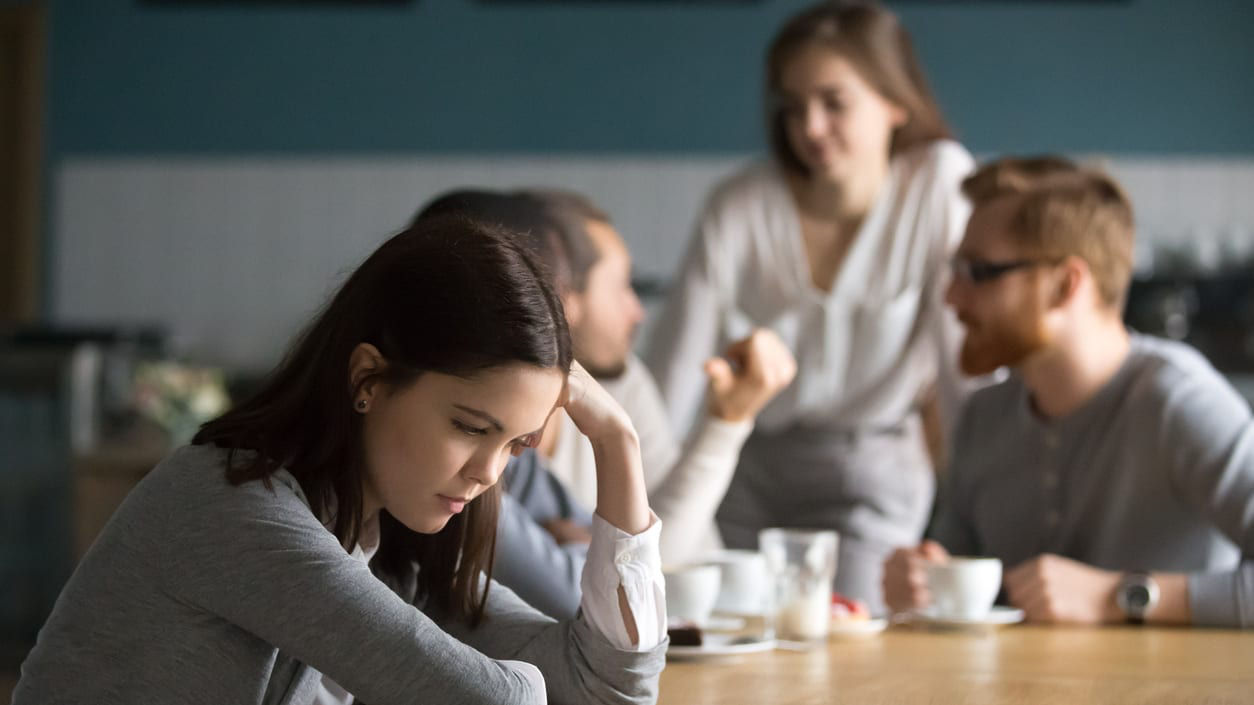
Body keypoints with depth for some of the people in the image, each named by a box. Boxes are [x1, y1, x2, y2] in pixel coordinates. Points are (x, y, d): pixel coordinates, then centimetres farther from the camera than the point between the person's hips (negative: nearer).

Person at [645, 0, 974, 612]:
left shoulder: (940, 184, -12)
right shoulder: (739, 211, -12)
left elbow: (972, 359, -11)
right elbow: (670, 383, -10)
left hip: (870, 472, -1)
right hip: (741, 466, 1)